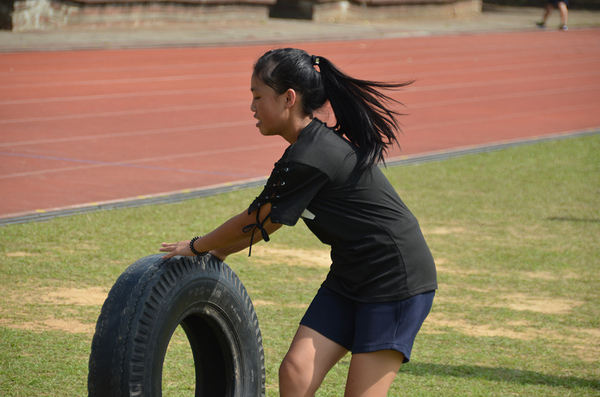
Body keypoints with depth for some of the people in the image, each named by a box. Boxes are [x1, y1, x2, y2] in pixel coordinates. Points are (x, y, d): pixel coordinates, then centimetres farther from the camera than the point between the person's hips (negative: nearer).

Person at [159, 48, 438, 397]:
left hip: (397, 279, -9)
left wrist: (197, 247, 3)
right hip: (350, 276, 10)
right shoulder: (316, 143, 7)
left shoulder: (310, 159, -23)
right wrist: (218, 251, 21)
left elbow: (254, 222, -12)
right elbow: (271, 219, 20)